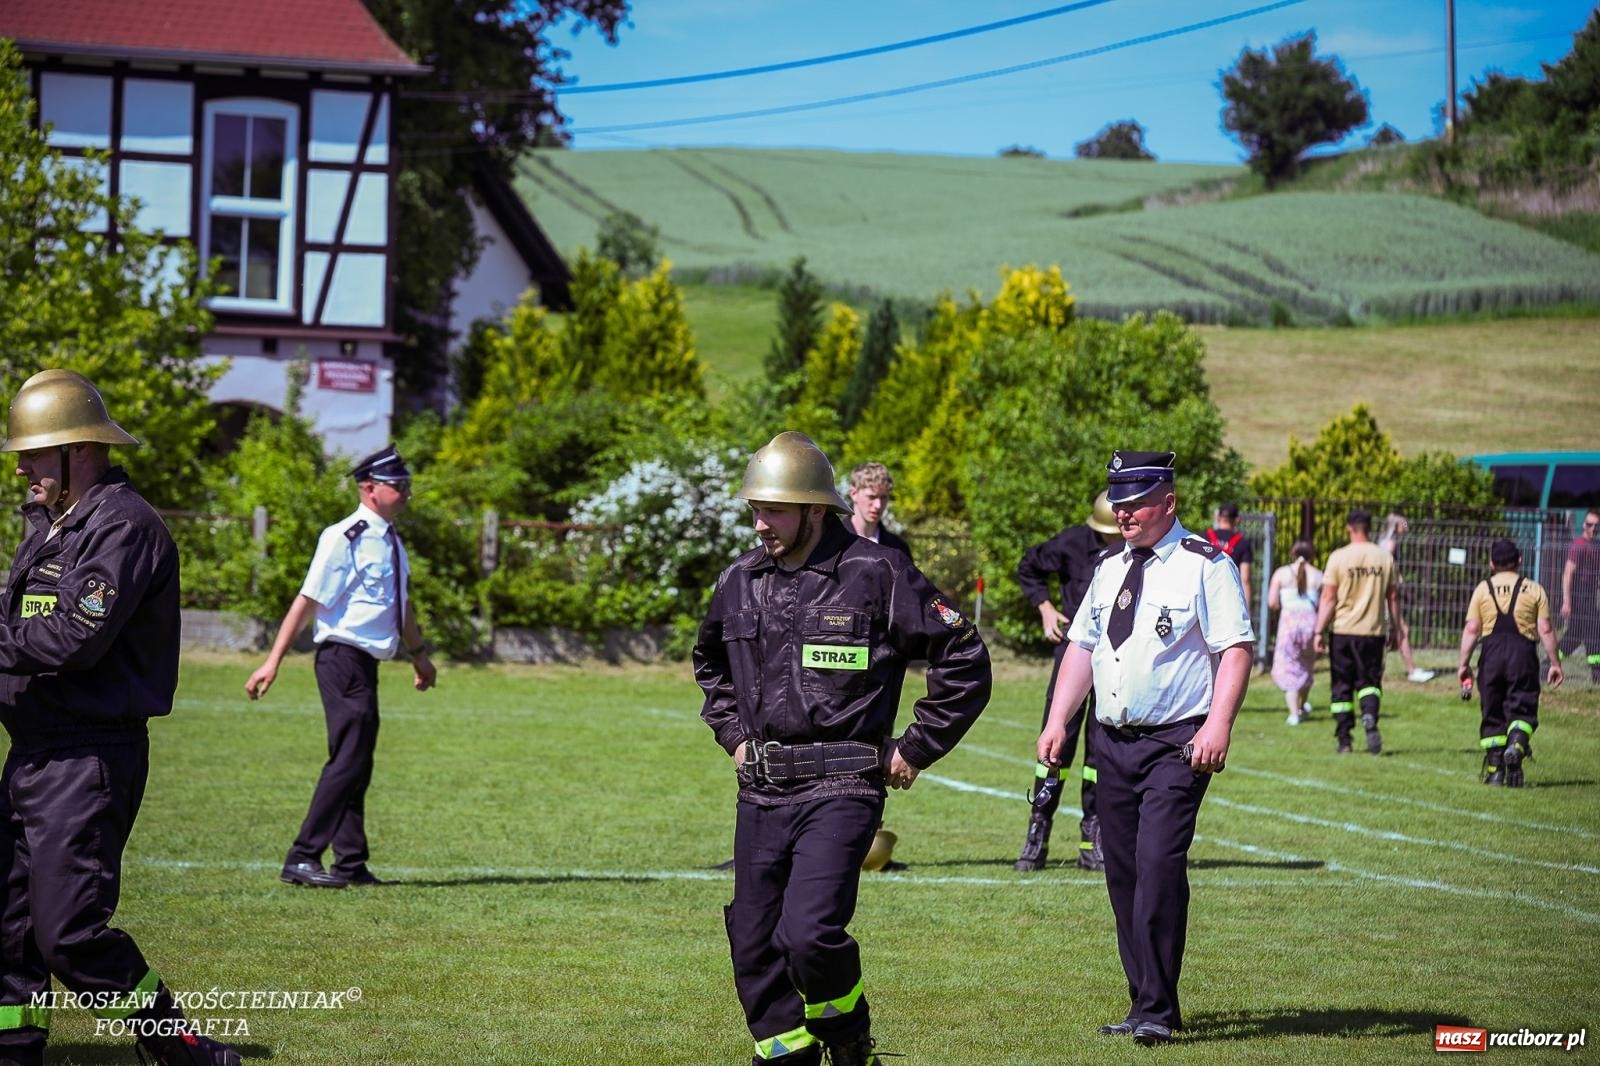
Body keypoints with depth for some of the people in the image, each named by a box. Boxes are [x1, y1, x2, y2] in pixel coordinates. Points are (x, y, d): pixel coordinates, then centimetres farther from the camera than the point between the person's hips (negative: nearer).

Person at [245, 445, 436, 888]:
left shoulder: (391, 540, 13)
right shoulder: (345, 537, -14)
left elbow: (401, 603, 27)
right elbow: (308, 600, -17)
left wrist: (418, 653, 35)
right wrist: (273, 661, -19)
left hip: (366, 662, 9)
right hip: (343, 657, -9)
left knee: (357, 763, 11)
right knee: (349, 758, -13)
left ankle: (351, 864, 16)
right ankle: (302, 859, -10)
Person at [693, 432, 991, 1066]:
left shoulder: (875, 574, -8)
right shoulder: (741, 580, 9)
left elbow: (965, 658, -3)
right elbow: (710, 661, 33)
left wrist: (915, 751, -3)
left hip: (840, 790, -6)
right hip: (760, 792, 6)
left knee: (809, 936, -19)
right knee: (754, 946, 6)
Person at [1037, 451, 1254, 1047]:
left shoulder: (1204, 566, -6)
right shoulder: (1110, 567, 15)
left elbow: (1237, 649, -12)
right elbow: (1082, 646, 19)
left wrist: (1218, 726, -23)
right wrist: (1057, 723, 10)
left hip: (1177, 745, -7)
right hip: (1113, 741, 7)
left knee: (1159, 867, -17)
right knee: (1122, 874, 8)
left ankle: (1156, 1012, -11)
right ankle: (1145, 1005, 16)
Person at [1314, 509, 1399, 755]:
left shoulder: (1339, 557, -6)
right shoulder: (1385, 557, 2)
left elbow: (1328, 598, -8)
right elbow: (1393, 597, 6)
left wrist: (1319, 632, -4)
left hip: (1343, 631, -2)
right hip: (1373, 632, 2)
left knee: (1341, 686, 8)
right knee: (1369, 681, 10)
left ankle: (1344, 740, 7)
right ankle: (1370, 718, -20)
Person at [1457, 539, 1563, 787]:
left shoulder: (1483, 589, 7)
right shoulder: (1534, 590, 6)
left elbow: (1471, 629, 2)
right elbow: (1546, 630, 3)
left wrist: (1464, 663, 5)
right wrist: (1555, 663, 8)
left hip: (1492, 652, 1)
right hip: (1523, 651, -1)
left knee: (1492, 712, 9)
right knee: (1522, 709, 3)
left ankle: (1494, 768, 7)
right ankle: (1516, 745, -27)